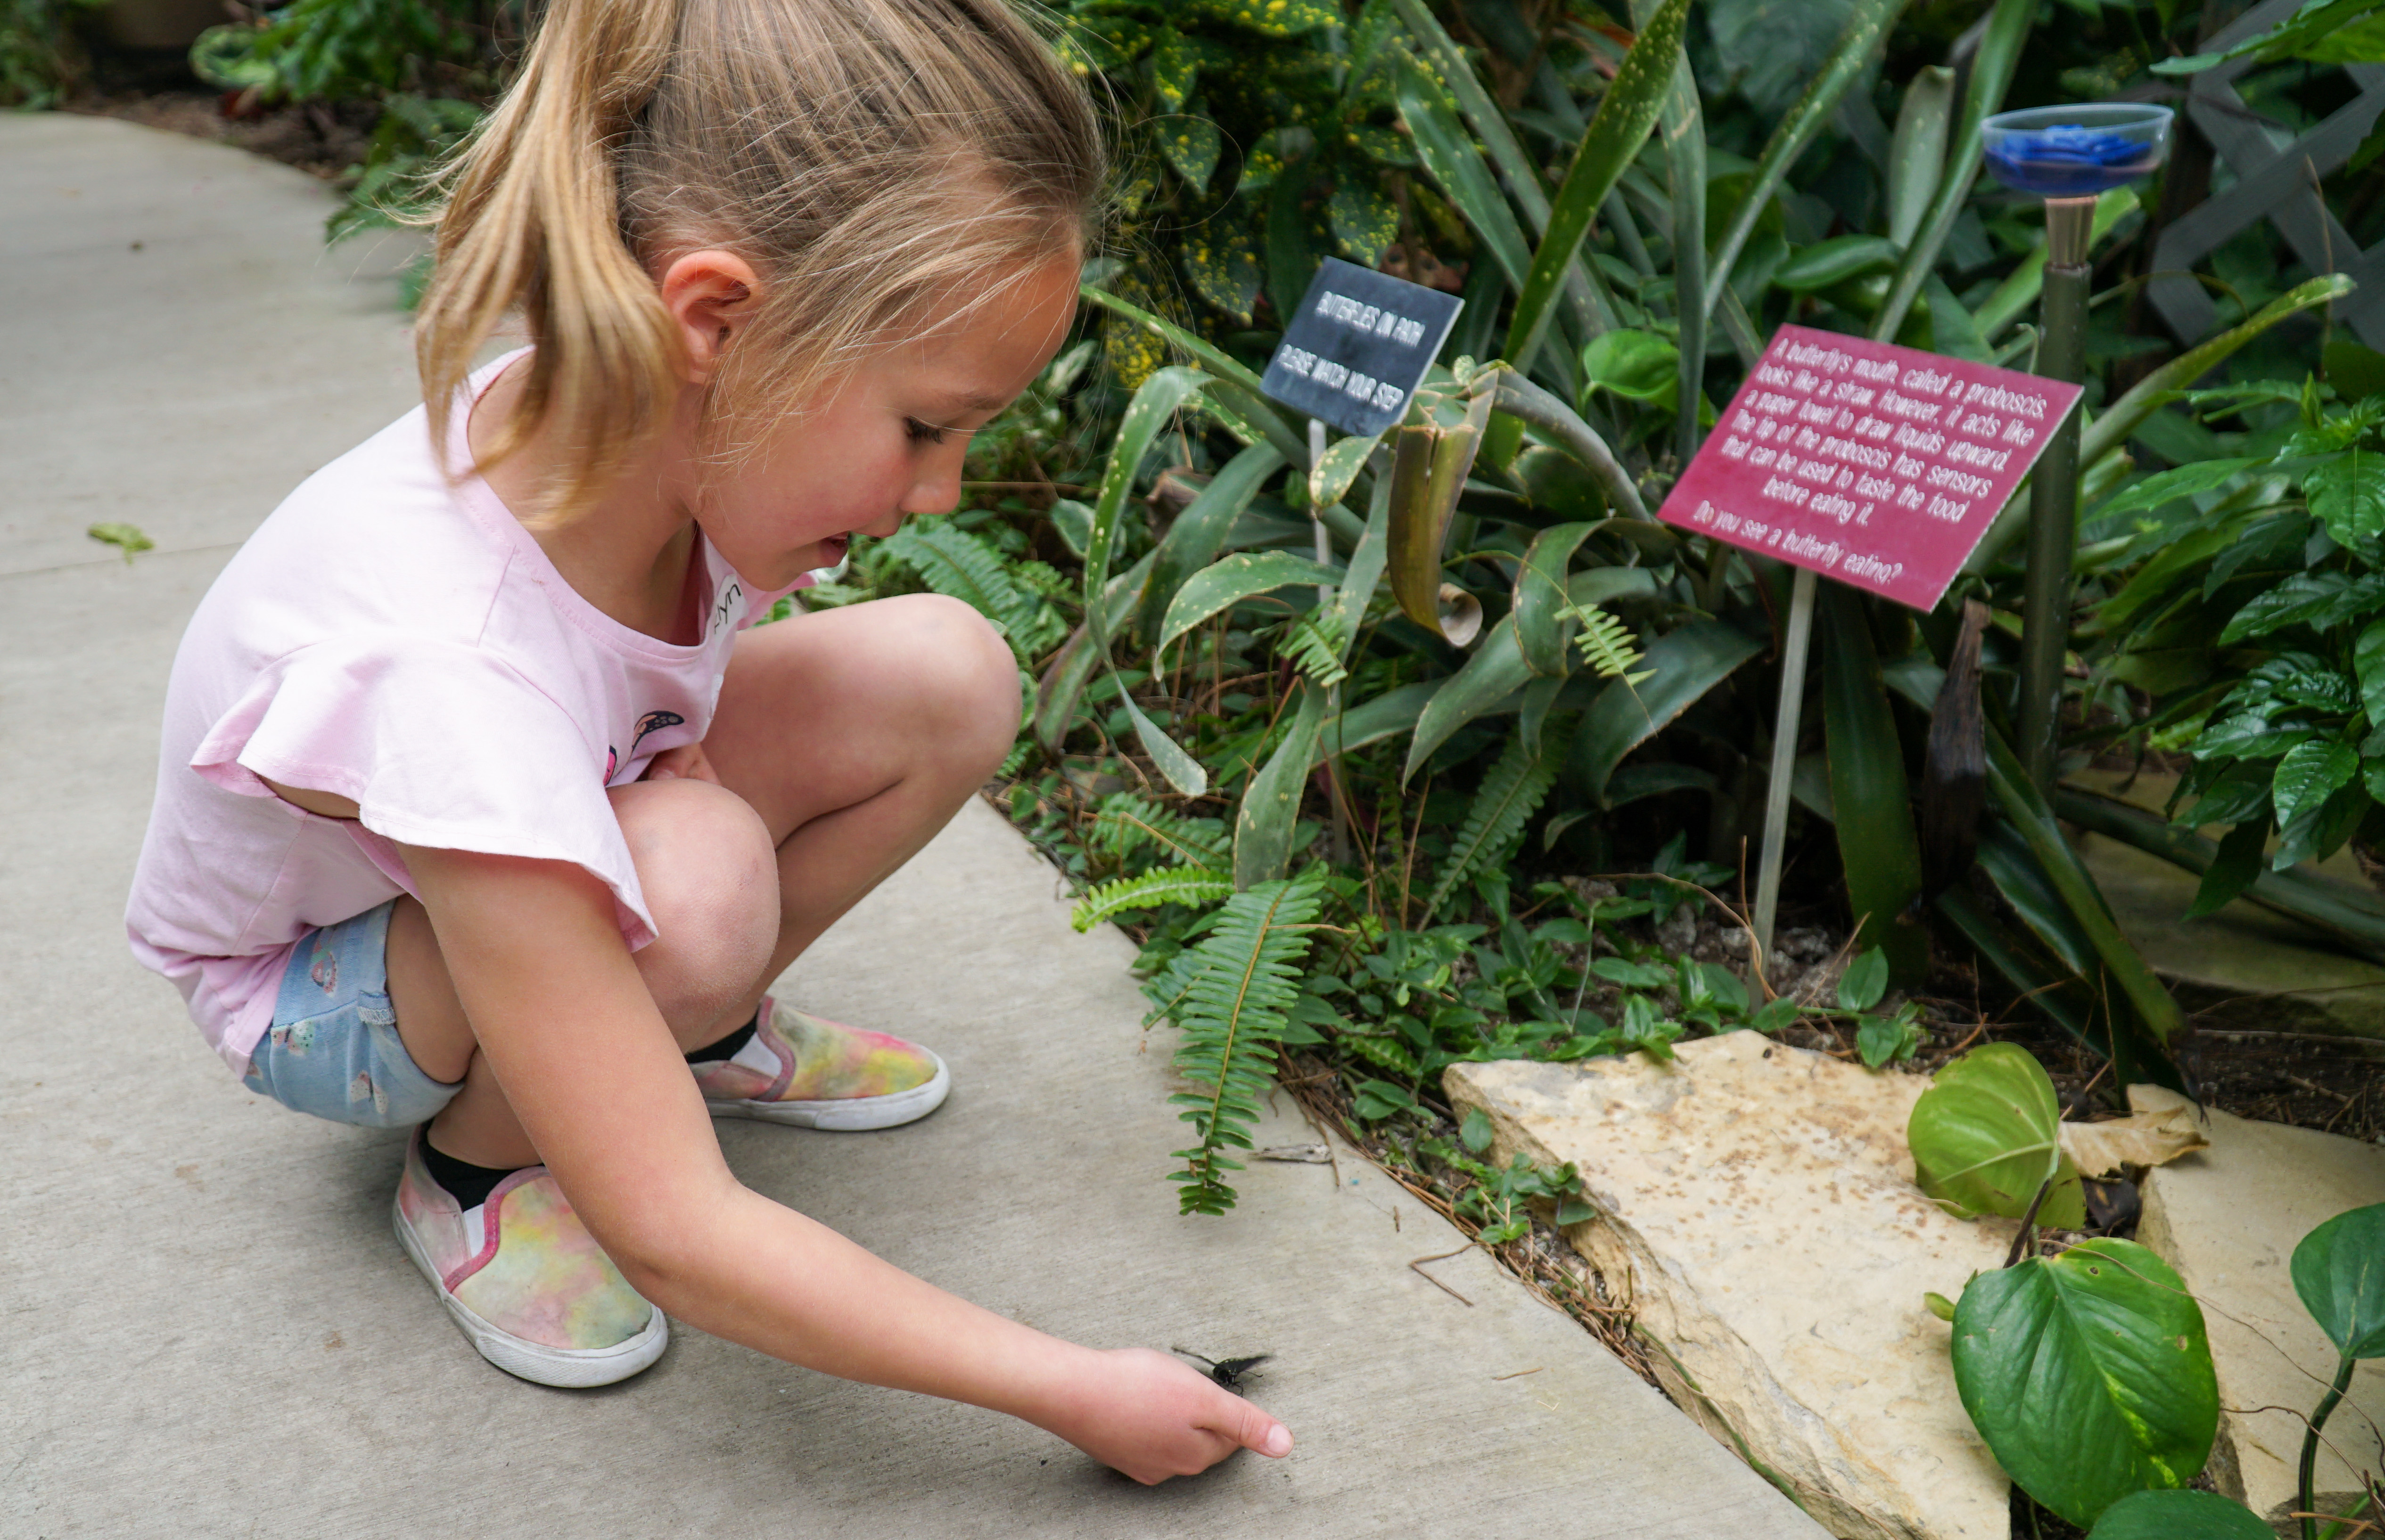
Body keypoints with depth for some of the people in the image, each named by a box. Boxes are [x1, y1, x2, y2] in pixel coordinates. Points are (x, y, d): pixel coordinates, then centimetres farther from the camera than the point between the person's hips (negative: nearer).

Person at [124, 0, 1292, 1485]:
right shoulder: (440, 667, -44)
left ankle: (702, 1033, 8)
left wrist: (674, 745, -14)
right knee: (694, 883, -38)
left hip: (573, 794, 6)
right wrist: (1070, 1389, -33)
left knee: (947, 675, -15)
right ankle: (478, 1167, -6)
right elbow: (677, 1239, -38)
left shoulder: (643, 421, -25)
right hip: (316, 979, -6)